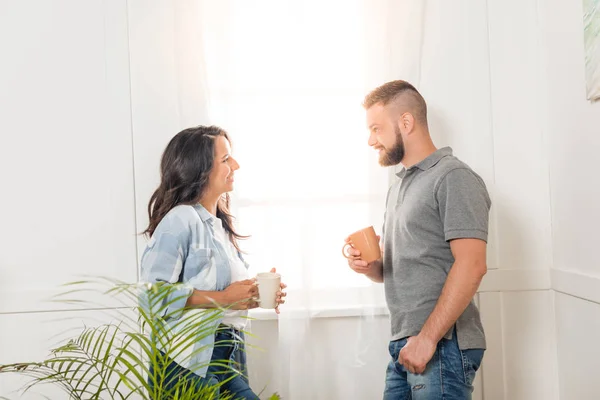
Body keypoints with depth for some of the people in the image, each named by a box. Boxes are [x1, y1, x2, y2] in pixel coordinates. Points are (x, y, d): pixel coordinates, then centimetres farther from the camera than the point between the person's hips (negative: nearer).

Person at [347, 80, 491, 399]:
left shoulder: (453, 177, -9)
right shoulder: (398, 188, 18)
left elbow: (471, 266, -18)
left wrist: (427, 337, -20)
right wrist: (368, 266, 1)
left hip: (442, 347, -8)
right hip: (403, 347, 8)